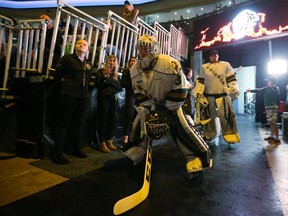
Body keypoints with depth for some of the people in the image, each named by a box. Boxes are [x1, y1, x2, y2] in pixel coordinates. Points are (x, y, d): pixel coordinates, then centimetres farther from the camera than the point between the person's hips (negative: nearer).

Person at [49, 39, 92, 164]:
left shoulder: (88, 63, 15)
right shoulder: (67, 58, 0)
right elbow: (57, 75, -2)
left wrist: (84, 90, 11)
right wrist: (64, 88, 3)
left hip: (83, 96, 5)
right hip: (69, 95, -5)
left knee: (77, 123, 14)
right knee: (63, 123, -2)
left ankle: (76, 149, 27)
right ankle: (57, 153, 5)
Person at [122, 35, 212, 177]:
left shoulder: (169, 63, -27)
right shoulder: (135, 69, -8)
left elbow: (181, 89, -24)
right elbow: (139, 93, -1)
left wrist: (166, 109, -22)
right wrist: (151, 108, -11)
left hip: (171, 101, -5)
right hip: (151, 102, 5)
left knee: (181, 127, -20)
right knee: (138, 125, 3)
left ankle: (199, 156, -3)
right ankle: (130, 155, 24)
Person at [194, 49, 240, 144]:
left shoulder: (225, 65, 8)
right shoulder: (204, 67, 11)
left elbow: (231, 79, 3)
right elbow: (200, 81, 7)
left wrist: (234, 90, -10)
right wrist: (198, 92, -4)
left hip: (223, 96, -2)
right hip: (208, 96, 2)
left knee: (226, 116, -9)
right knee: (208, 116, 9)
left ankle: (230, 136, 4)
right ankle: (208, 135, 24)